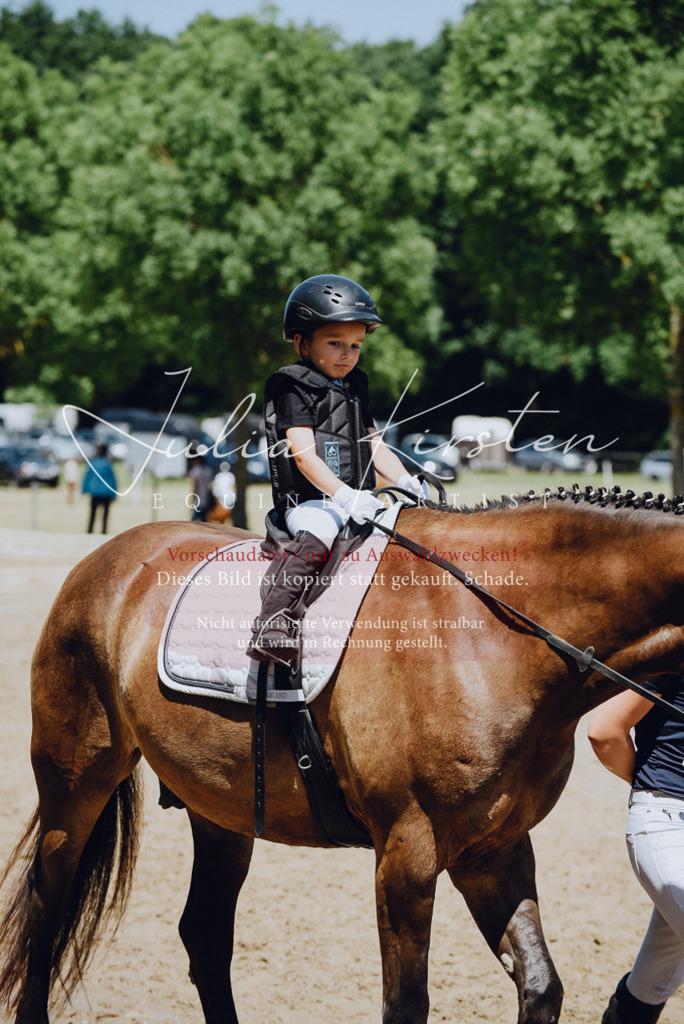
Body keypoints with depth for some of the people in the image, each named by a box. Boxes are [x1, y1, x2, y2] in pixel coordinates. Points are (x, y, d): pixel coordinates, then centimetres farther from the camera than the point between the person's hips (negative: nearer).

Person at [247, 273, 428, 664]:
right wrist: (343, 495, -28)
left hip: (360, 504, 8)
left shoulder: (355, 388, 21)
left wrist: (405, 482, 1)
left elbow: (375, 445, 21)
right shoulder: (292, 387, -4)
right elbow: (303, 454, -15)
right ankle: (271, 630, -48)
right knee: (315, 540, -37)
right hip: (310, 502, -8)